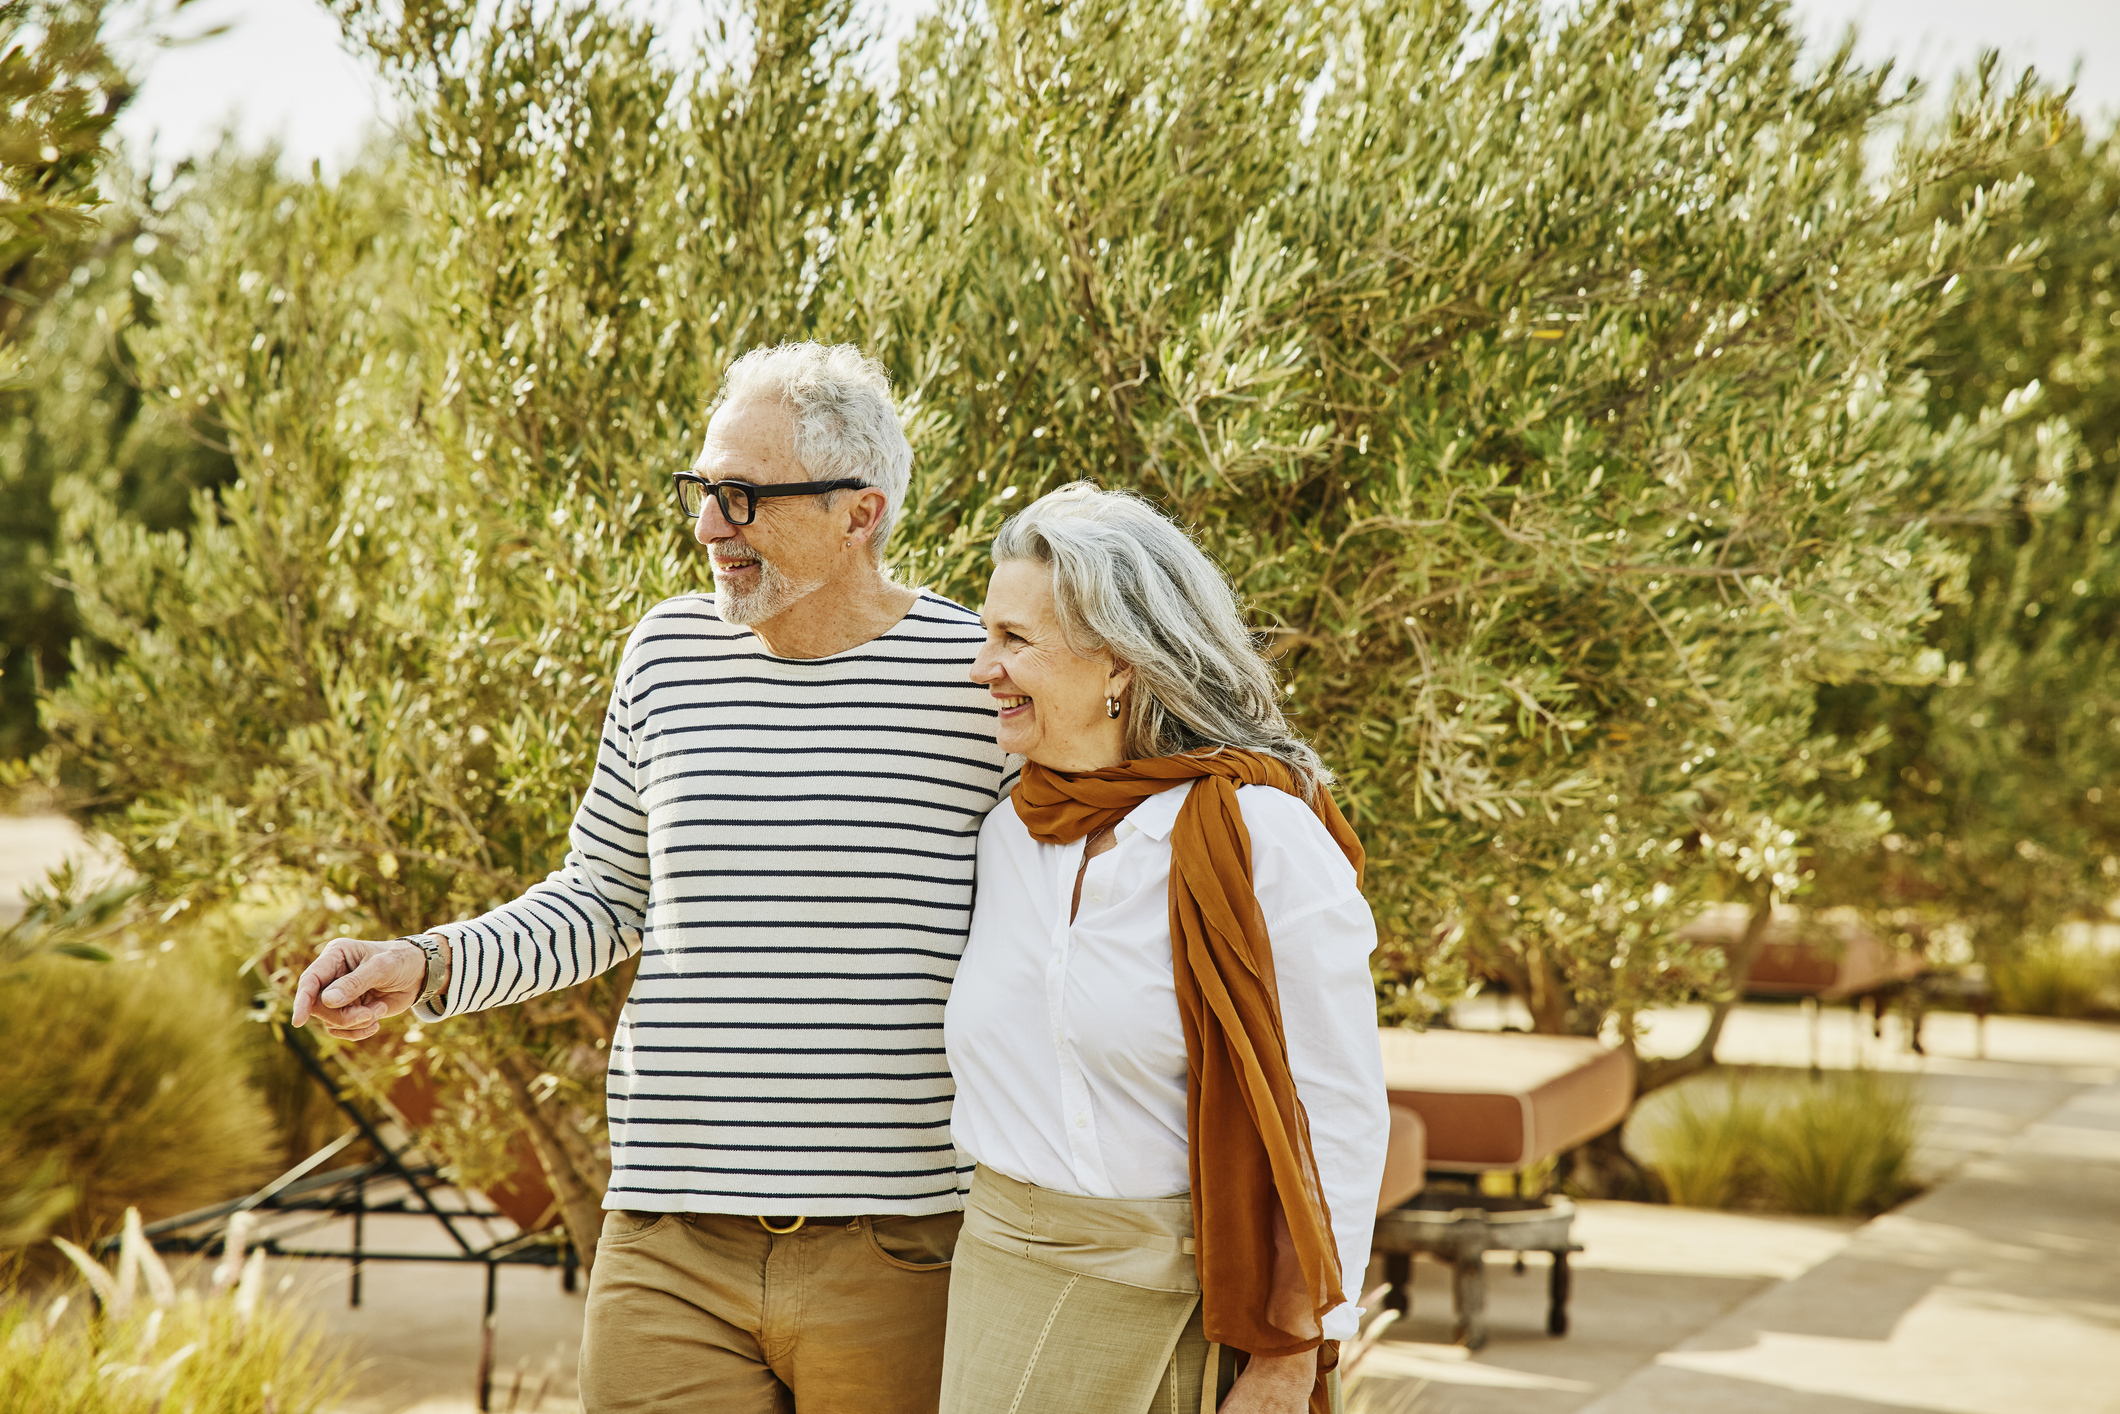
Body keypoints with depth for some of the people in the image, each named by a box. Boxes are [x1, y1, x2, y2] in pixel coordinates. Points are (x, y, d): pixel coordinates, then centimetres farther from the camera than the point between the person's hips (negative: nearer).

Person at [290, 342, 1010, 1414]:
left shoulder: (983, 675, -4)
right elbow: (602, 904, 19)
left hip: (898, 1250, -3)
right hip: (671, 1246, 3)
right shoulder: (668, 654, 7)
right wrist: (424, 969, 4)